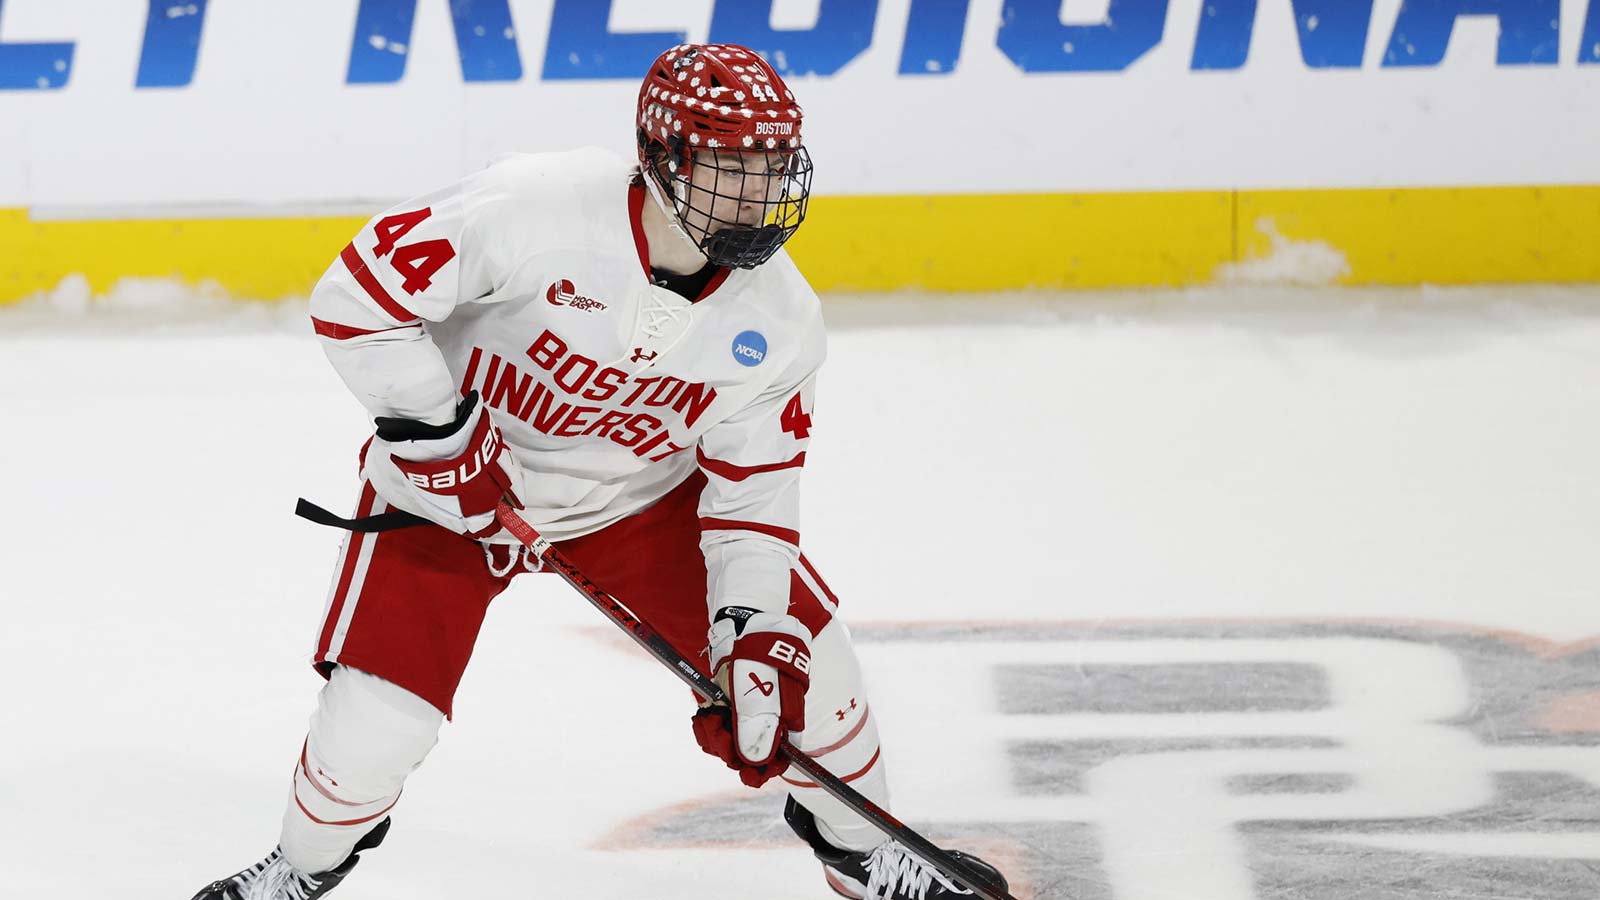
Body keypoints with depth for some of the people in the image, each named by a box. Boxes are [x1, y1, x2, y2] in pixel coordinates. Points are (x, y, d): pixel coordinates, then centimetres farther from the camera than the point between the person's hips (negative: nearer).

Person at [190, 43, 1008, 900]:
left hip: (642, 494, 4)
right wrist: (436, 435, -26)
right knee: (376, 723, -14)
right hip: (452, 481, -4)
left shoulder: (778, 323, -17)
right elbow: (356, 298, -28)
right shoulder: (532, 209, -33)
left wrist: (752, 641, -23)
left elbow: (754, 493, -10)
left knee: (799, 655, -4)